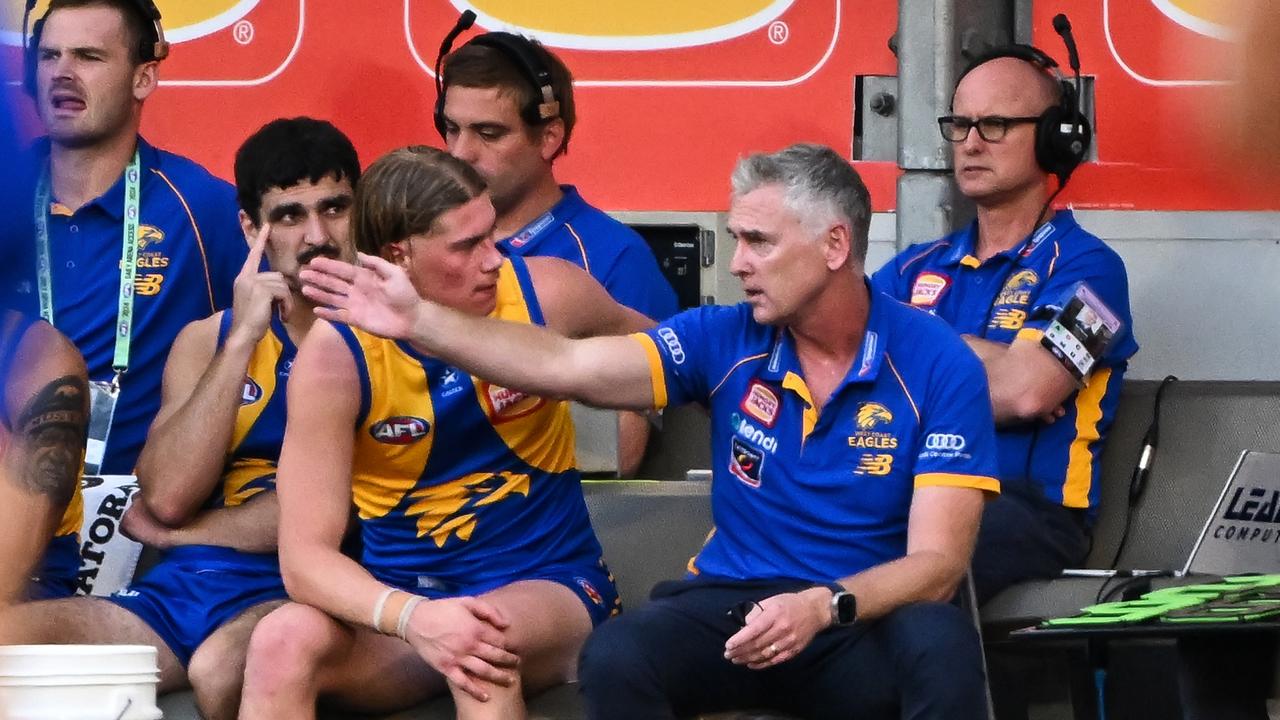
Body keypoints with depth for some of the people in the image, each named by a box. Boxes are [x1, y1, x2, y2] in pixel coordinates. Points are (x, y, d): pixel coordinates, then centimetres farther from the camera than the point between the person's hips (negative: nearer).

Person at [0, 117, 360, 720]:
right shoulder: (207, 341, 19)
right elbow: (168, 497, 2)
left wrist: (176, 532, 1)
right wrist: (241, 340, -3)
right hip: (183, 591, 5)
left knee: (223, 666, -39)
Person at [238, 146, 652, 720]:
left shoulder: (545, 295, -8)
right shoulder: (336, 354, -13)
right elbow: (305, 555, -20)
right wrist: (412, 618, -37)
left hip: (547, 586, 0)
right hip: (400, 595, 0)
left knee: (483, 647, -36)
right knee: (281, 645, -31)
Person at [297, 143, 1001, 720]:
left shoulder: (940, 366, -8)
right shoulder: (727, 340, 3)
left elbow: (936, 561, -13)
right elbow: (566, 367, -2)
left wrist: (824, 607, -30)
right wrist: (418, 320, -10)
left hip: (864, 620, -3)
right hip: (730, 608, 3)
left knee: (940, 643, -37)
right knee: (617, 653, -29)